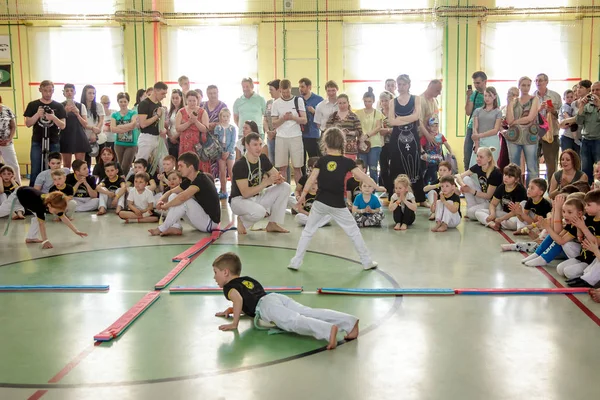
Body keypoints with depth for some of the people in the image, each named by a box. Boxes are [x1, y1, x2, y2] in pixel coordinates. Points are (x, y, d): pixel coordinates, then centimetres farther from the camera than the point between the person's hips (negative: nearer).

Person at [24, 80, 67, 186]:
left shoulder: (58, 106, 4)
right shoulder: (33, 105, 3)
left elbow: (63, 126, -3)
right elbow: (28, 124, 0)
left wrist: (54, 118, -22)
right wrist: (37, 115, -17)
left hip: (54, 143, 0)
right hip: (37, 142, 0)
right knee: (35, 170, 0)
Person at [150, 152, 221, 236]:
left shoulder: (201, 180, -22)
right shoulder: (189, 181, 6)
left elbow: (183, 197, -35)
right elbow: (171, 192, 11)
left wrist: (166, 206, -21)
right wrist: (161, 200, -10)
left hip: (211, 222, -9)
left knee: (184, 200, -27)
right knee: (173, 197, 2)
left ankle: (162, 229, -14)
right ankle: (176, 228, -11)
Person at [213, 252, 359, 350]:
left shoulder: (229, 287, 13)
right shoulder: (247, 280, 37)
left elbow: (238, 299, -10)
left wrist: (234, 323, -2)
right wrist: (232, 310, 51)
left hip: (266, 305, -7)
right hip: (278, 297, 7)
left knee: (293, 321, -29)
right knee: (310, 312, -11)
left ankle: (328, 329, -56)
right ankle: (350, 321, -29)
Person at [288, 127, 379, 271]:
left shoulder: (322, 160, -1)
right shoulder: (347, 162, -3)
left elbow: (312, 178, -5)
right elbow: (363, 176, -7)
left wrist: (303, 194, 1)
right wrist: (377, 186, 1)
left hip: (320, 202, 1)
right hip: (337, 205, 0)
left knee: (308, 231, 12)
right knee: (354, 232, 13)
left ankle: (296, 262, 9)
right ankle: (367, 262, 17)